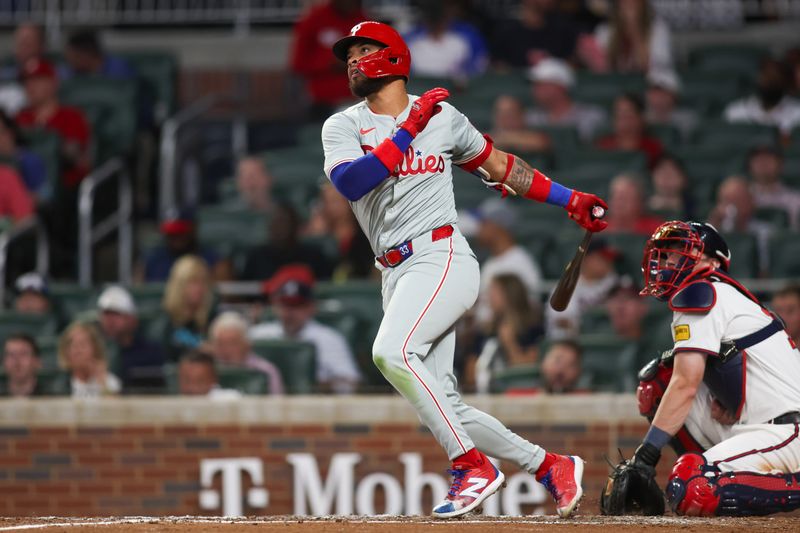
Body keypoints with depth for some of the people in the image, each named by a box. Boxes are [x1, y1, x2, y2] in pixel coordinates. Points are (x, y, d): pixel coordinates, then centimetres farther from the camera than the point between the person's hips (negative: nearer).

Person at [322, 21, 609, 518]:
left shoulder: (443, 116, 8)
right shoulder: (342, 127, 9)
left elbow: (499, 165, 21)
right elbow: (350, 182, -12)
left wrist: (571, 200, 20)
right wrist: (408, 131, -15)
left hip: (443, 259, -4)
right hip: (396, 273, 4)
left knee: (392, 352, -29)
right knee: (441, 406, -2)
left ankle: (474, 465, -24)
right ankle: (552, 467, 10)